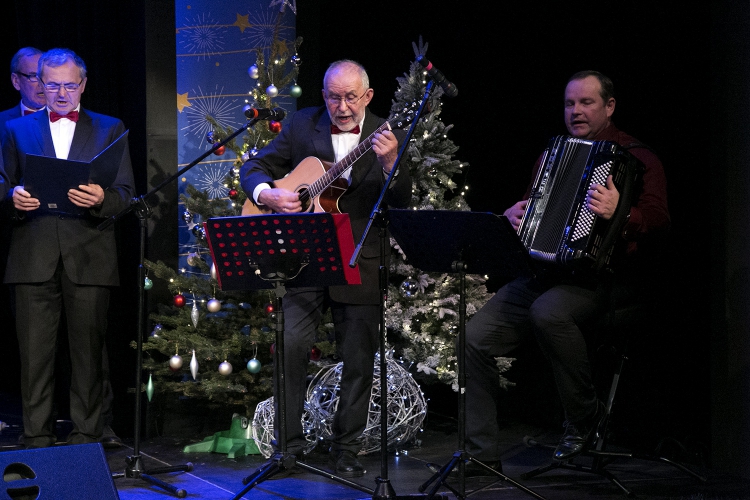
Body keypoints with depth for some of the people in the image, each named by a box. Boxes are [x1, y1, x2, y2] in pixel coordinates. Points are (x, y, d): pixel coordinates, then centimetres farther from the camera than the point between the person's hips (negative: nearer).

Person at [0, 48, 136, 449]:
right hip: (33, 259, 1)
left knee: (88, 352, 0)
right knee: (35, 353, -2)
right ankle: (37, 439, 4)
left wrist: (100, 199, -17)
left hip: (88, 257, -1)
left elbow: (125, 193, 6)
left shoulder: (110, 129, 13)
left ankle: (86, 438, 7)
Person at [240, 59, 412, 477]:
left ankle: (346, 448, 17)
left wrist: (391, 162, -25)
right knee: (291, 346, -9)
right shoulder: (302, 125, 5)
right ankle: (289, 446, 2)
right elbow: (254, 168, 10)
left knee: (359, 359, 2)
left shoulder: (385, 136, 2)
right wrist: (266, 195, -11)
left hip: (360, 264, 0)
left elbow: (402, 201, -6)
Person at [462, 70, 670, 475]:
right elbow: (531, 200, 32)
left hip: (596, 277, -7)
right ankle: (483, 455, -7)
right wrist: (513, 213, 8)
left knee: (548, 311, -38)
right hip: (541, 273, 7)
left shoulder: (636, 158, -1)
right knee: (476, 335, -13)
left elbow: (658, 218, -15)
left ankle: (585, 416, -15)